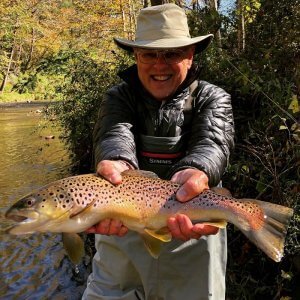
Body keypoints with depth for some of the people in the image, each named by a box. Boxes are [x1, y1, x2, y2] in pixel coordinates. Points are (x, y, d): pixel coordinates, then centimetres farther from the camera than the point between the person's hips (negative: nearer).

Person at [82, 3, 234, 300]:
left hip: (192, 234, 0)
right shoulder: (118, 97, 0)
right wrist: (118, 165, -45)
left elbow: (212, 143, -21)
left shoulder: (212, 98, -2)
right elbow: (114, 135, -20)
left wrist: (193, 173, -46)